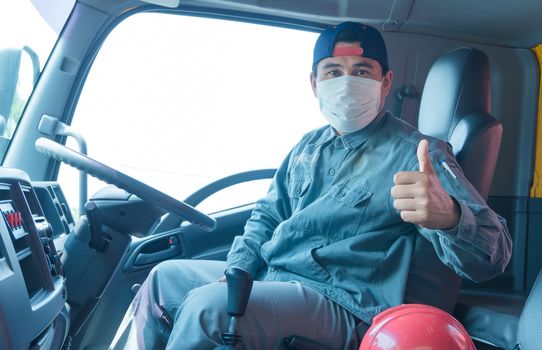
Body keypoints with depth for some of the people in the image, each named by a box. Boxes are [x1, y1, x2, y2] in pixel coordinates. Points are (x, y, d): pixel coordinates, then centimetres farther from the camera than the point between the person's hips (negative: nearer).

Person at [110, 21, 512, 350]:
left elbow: (492, 254, -20)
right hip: (269, 283, 8)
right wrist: (237, 271, 3)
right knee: (166, 277, 11)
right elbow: (267, 215, 22)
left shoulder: (416, 153, -11)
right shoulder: (310, 146, 12)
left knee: (208, 305, -28)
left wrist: (448, 215, -44)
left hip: (349, 309, -8)